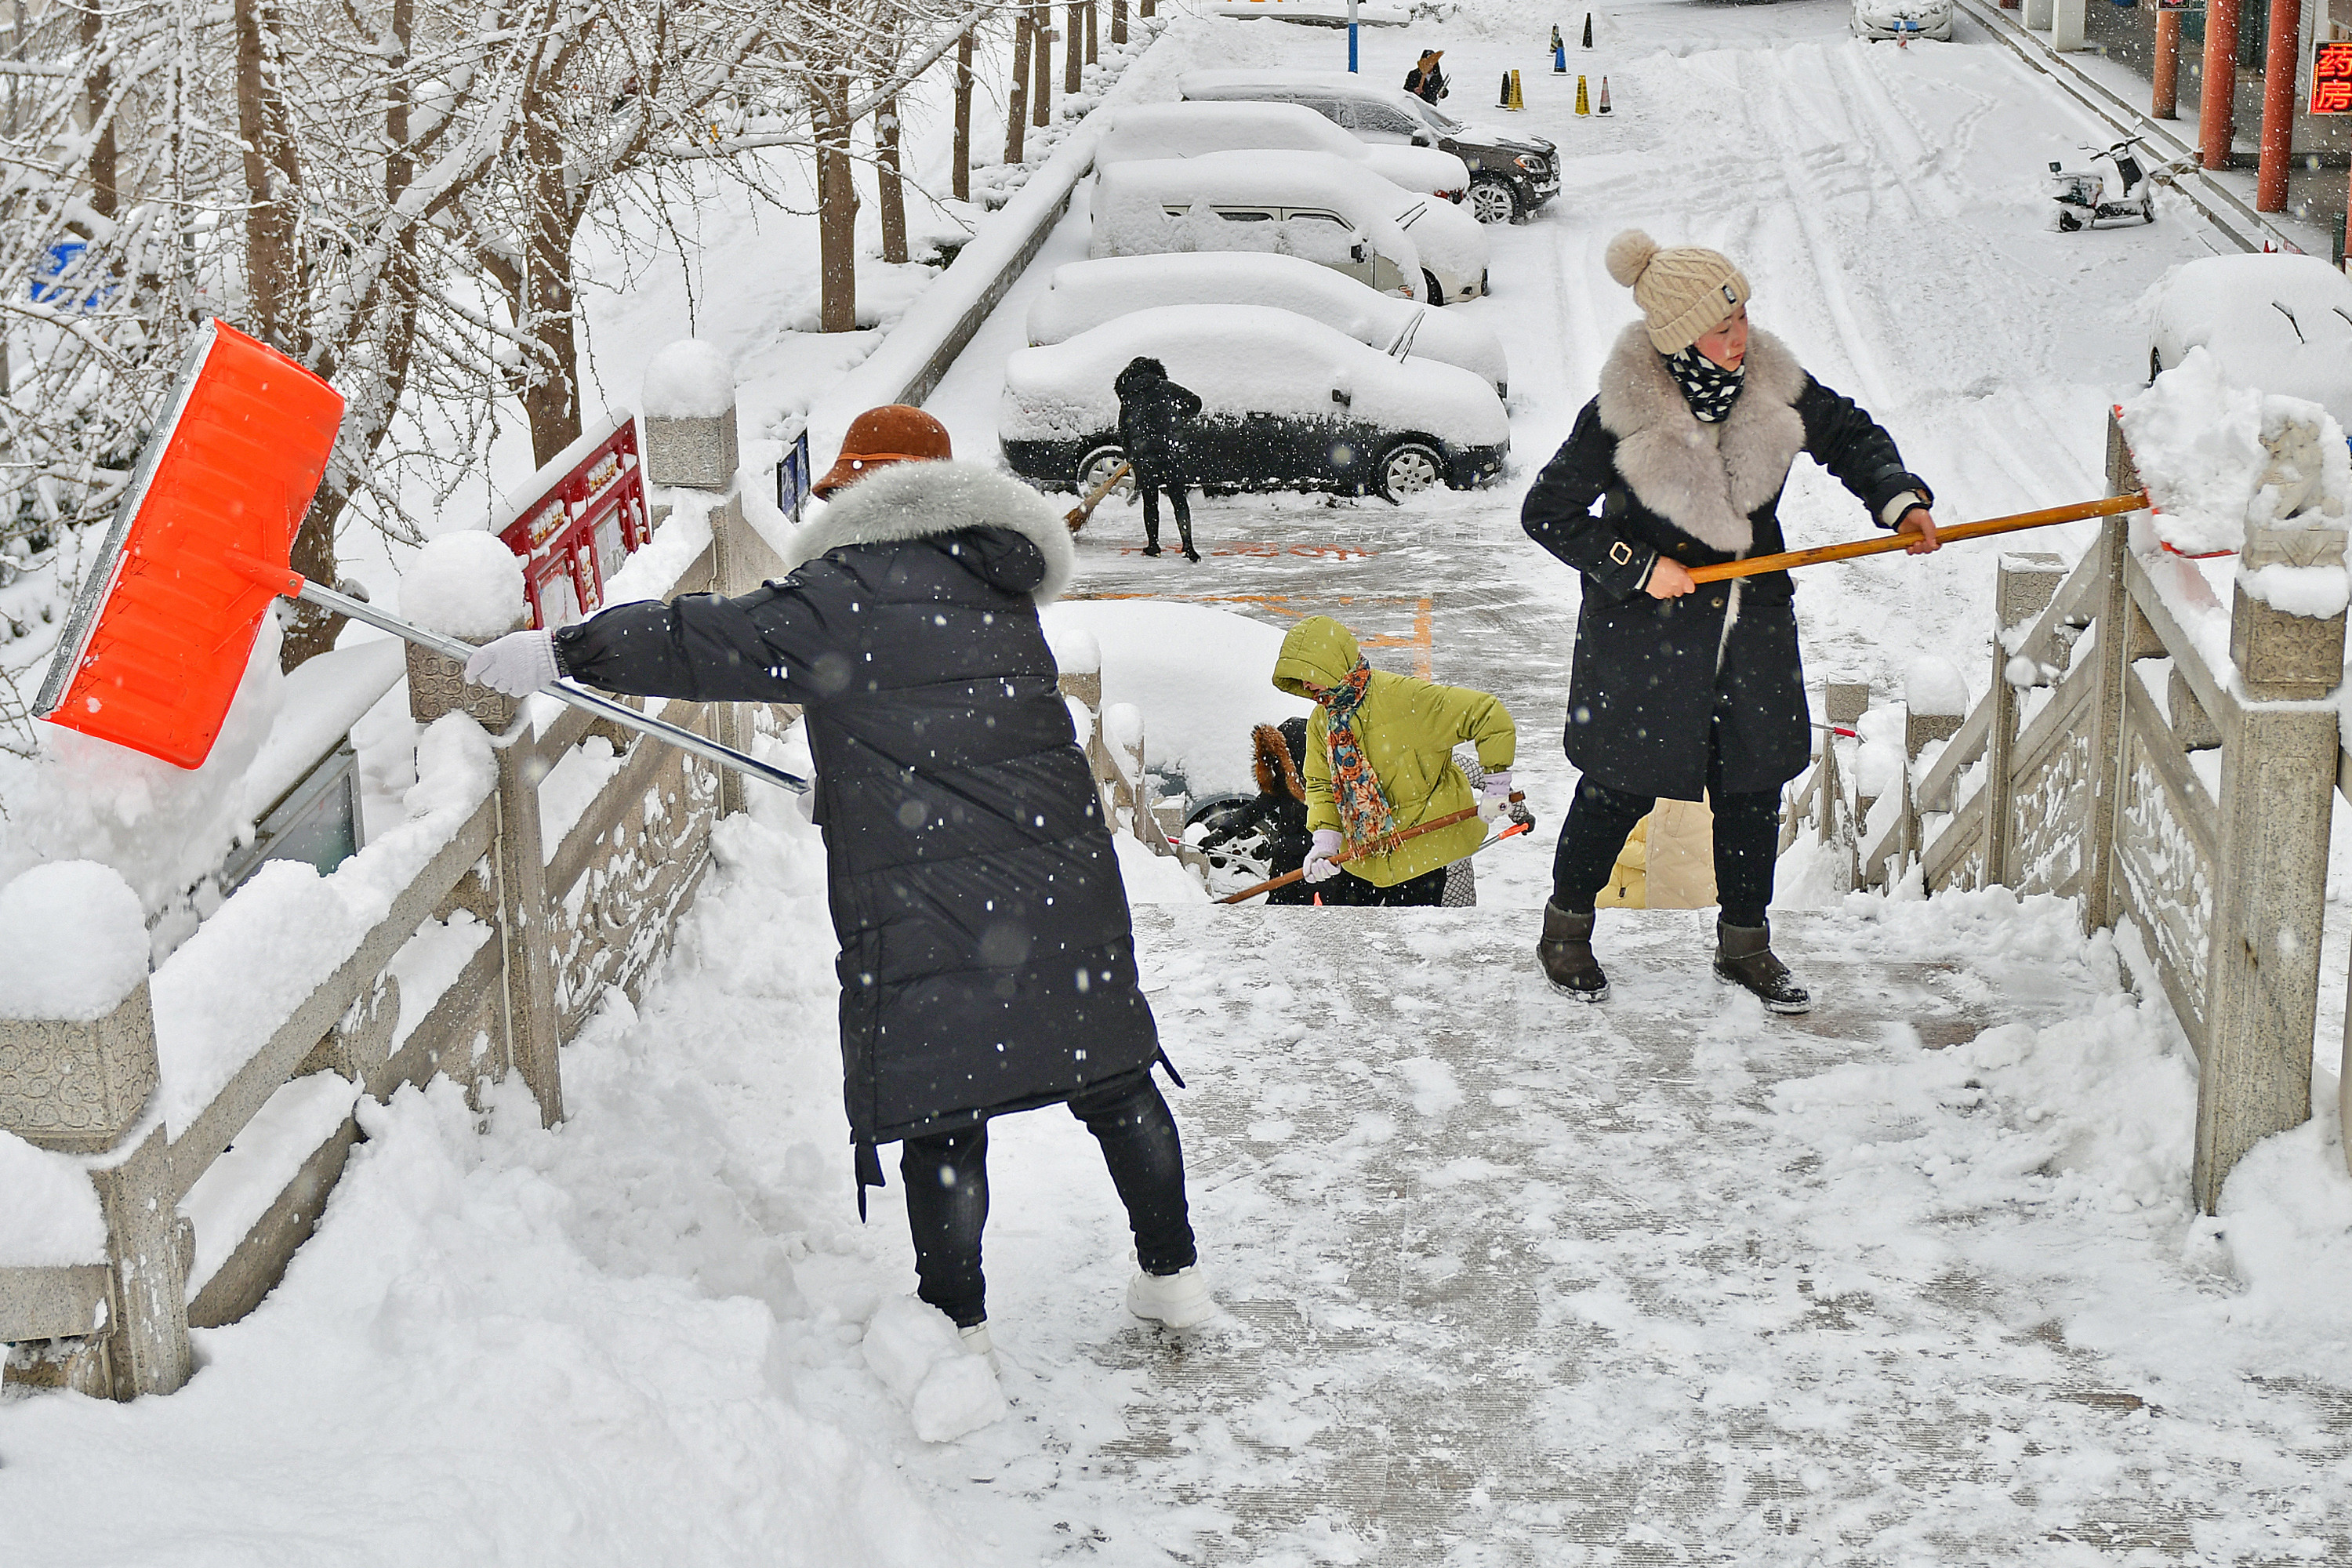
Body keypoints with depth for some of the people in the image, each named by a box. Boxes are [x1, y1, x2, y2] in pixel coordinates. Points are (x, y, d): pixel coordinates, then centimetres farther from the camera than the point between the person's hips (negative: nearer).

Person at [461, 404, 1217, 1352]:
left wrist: (564, 652, -3)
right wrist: (855, 785, 34)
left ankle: (958, 1322, 12)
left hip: (926, 898, -6)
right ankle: (1173, 1274, 26)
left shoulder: (852, 591, -7)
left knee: (942, 1111, 4)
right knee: (1110, 1076, 16)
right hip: (1060, 874, 6)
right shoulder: (996, 592, 15)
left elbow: (719, 643, -9)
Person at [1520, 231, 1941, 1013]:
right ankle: (1566, 928, 29)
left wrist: (1899, 500, -7)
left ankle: (1744, 943, 29)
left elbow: (1849, 436, 9)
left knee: (1755, 780, 11)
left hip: (1753, 620, 5)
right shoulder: (1621, 414, -21)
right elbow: (1548, 513, -13)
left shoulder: (1773, 383, -8)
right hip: (1646, 628, -4)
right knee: (1622, 786, 7)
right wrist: (1638, 567, -17)